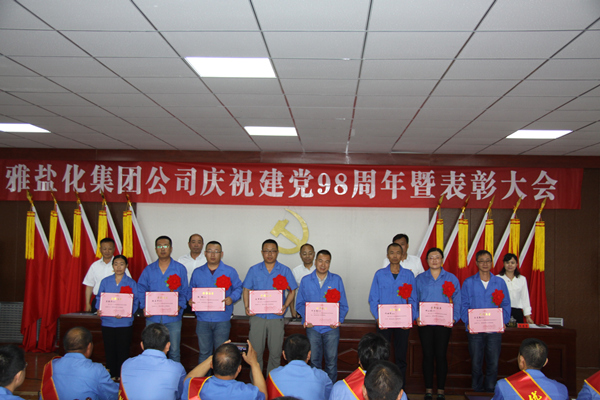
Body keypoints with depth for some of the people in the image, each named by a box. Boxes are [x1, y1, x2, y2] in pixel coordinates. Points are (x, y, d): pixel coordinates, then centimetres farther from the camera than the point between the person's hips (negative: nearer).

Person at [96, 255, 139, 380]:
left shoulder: (131, 283, 1)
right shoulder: (105, 282, 7)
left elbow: (135, 302, -2)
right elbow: (99, 298, 9)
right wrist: (99, 310, -11)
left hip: (125, 323, -2)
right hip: (107, 322, 2)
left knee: (123, 351, 3)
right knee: (109, 350, 7)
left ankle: (121, 376, 15)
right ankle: (111, 375, 19)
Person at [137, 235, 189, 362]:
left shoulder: (180, 269, 3)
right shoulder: (148, 270, 8)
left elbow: (184, 291, 2)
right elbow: (141, 290, 8)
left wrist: (179, 306, -14)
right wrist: (144, 307, -8)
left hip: (173, 318, -2)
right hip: (152, 317, 2)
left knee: (174, 351, 1)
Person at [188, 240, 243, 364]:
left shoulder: (230, 272, 3)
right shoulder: (197, 272, 9)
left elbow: (238, 288, 4)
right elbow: (191, 290, 15)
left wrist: (231, 298, -15)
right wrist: (190, 300, -6)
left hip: (222, 320, -1)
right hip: (202, 319, 2)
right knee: (204, 352, 9)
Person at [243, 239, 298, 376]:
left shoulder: (285, 271, 3)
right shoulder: (254, 270, 5)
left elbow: (291, 291, 6)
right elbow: (246, 290, 8)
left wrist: (285, 306, -11)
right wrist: (247, 307, -8)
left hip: (276, 317, 0)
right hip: (257, 316, 0)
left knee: (275, 353, 6)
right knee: (255, 351, 4)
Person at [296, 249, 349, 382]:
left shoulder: (337, 280, 3)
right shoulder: (306, 280, 5)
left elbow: (343, 305, 4)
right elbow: (300, 303, 6)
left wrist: (339, 319, -12)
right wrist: (306, 318, -11)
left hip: (331, 327, -1)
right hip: (312, 327, 1)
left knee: (331, 361, 4)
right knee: (314, 361, 8)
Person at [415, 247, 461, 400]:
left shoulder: (451, 278, 6)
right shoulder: (420, 279, 8)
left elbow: (457, 301, 4)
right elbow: (414, 300, 7)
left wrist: (454, 318, -10)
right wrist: (417, 317, -7)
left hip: (444, 323, -1)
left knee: (441, 355, 2)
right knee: (427, 355, 4)